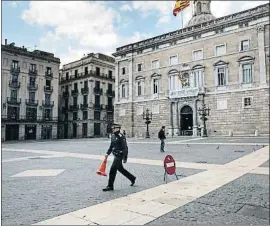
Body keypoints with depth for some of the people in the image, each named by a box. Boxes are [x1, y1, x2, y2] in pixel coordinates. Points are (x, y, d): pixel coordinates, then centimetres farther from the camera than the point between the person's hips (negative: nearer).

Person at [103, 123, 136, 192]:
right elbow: (111, 146, 20)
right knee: (120, 169, 19)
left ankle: (110, 186, 5)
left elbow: (125, 148, -19)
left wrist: (125, 158, -21)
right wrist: (107, 153, 12)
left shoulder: (121, 137, -18)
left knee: (112, 170, -6)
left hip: (119, 156, -9)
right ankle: (132, 178, 36)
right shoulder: (113, 136, 8)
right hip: (116, 155, 9)